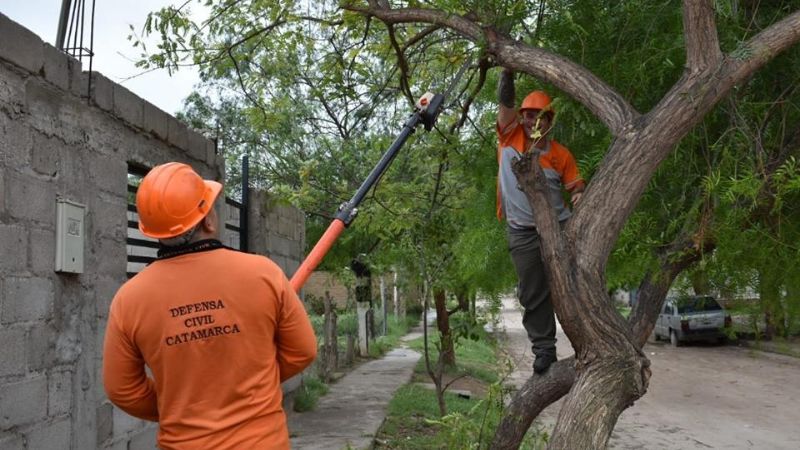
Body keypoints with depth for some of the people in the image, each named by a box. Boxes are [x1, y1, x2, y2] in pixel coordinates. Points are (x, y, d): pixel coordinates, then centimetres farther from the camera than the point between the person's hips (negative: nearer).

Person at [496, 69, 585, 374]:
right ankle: (544, 350, 13)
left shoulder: (561, 154, 3)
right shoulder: (510, 137, 3)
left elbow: (575, 186, 5)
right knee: (533, 294, 4)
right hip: (522, 232, 0)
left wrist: (580, 197, -17)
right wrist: (508, 70, -17)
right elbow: (504, 100, -5)